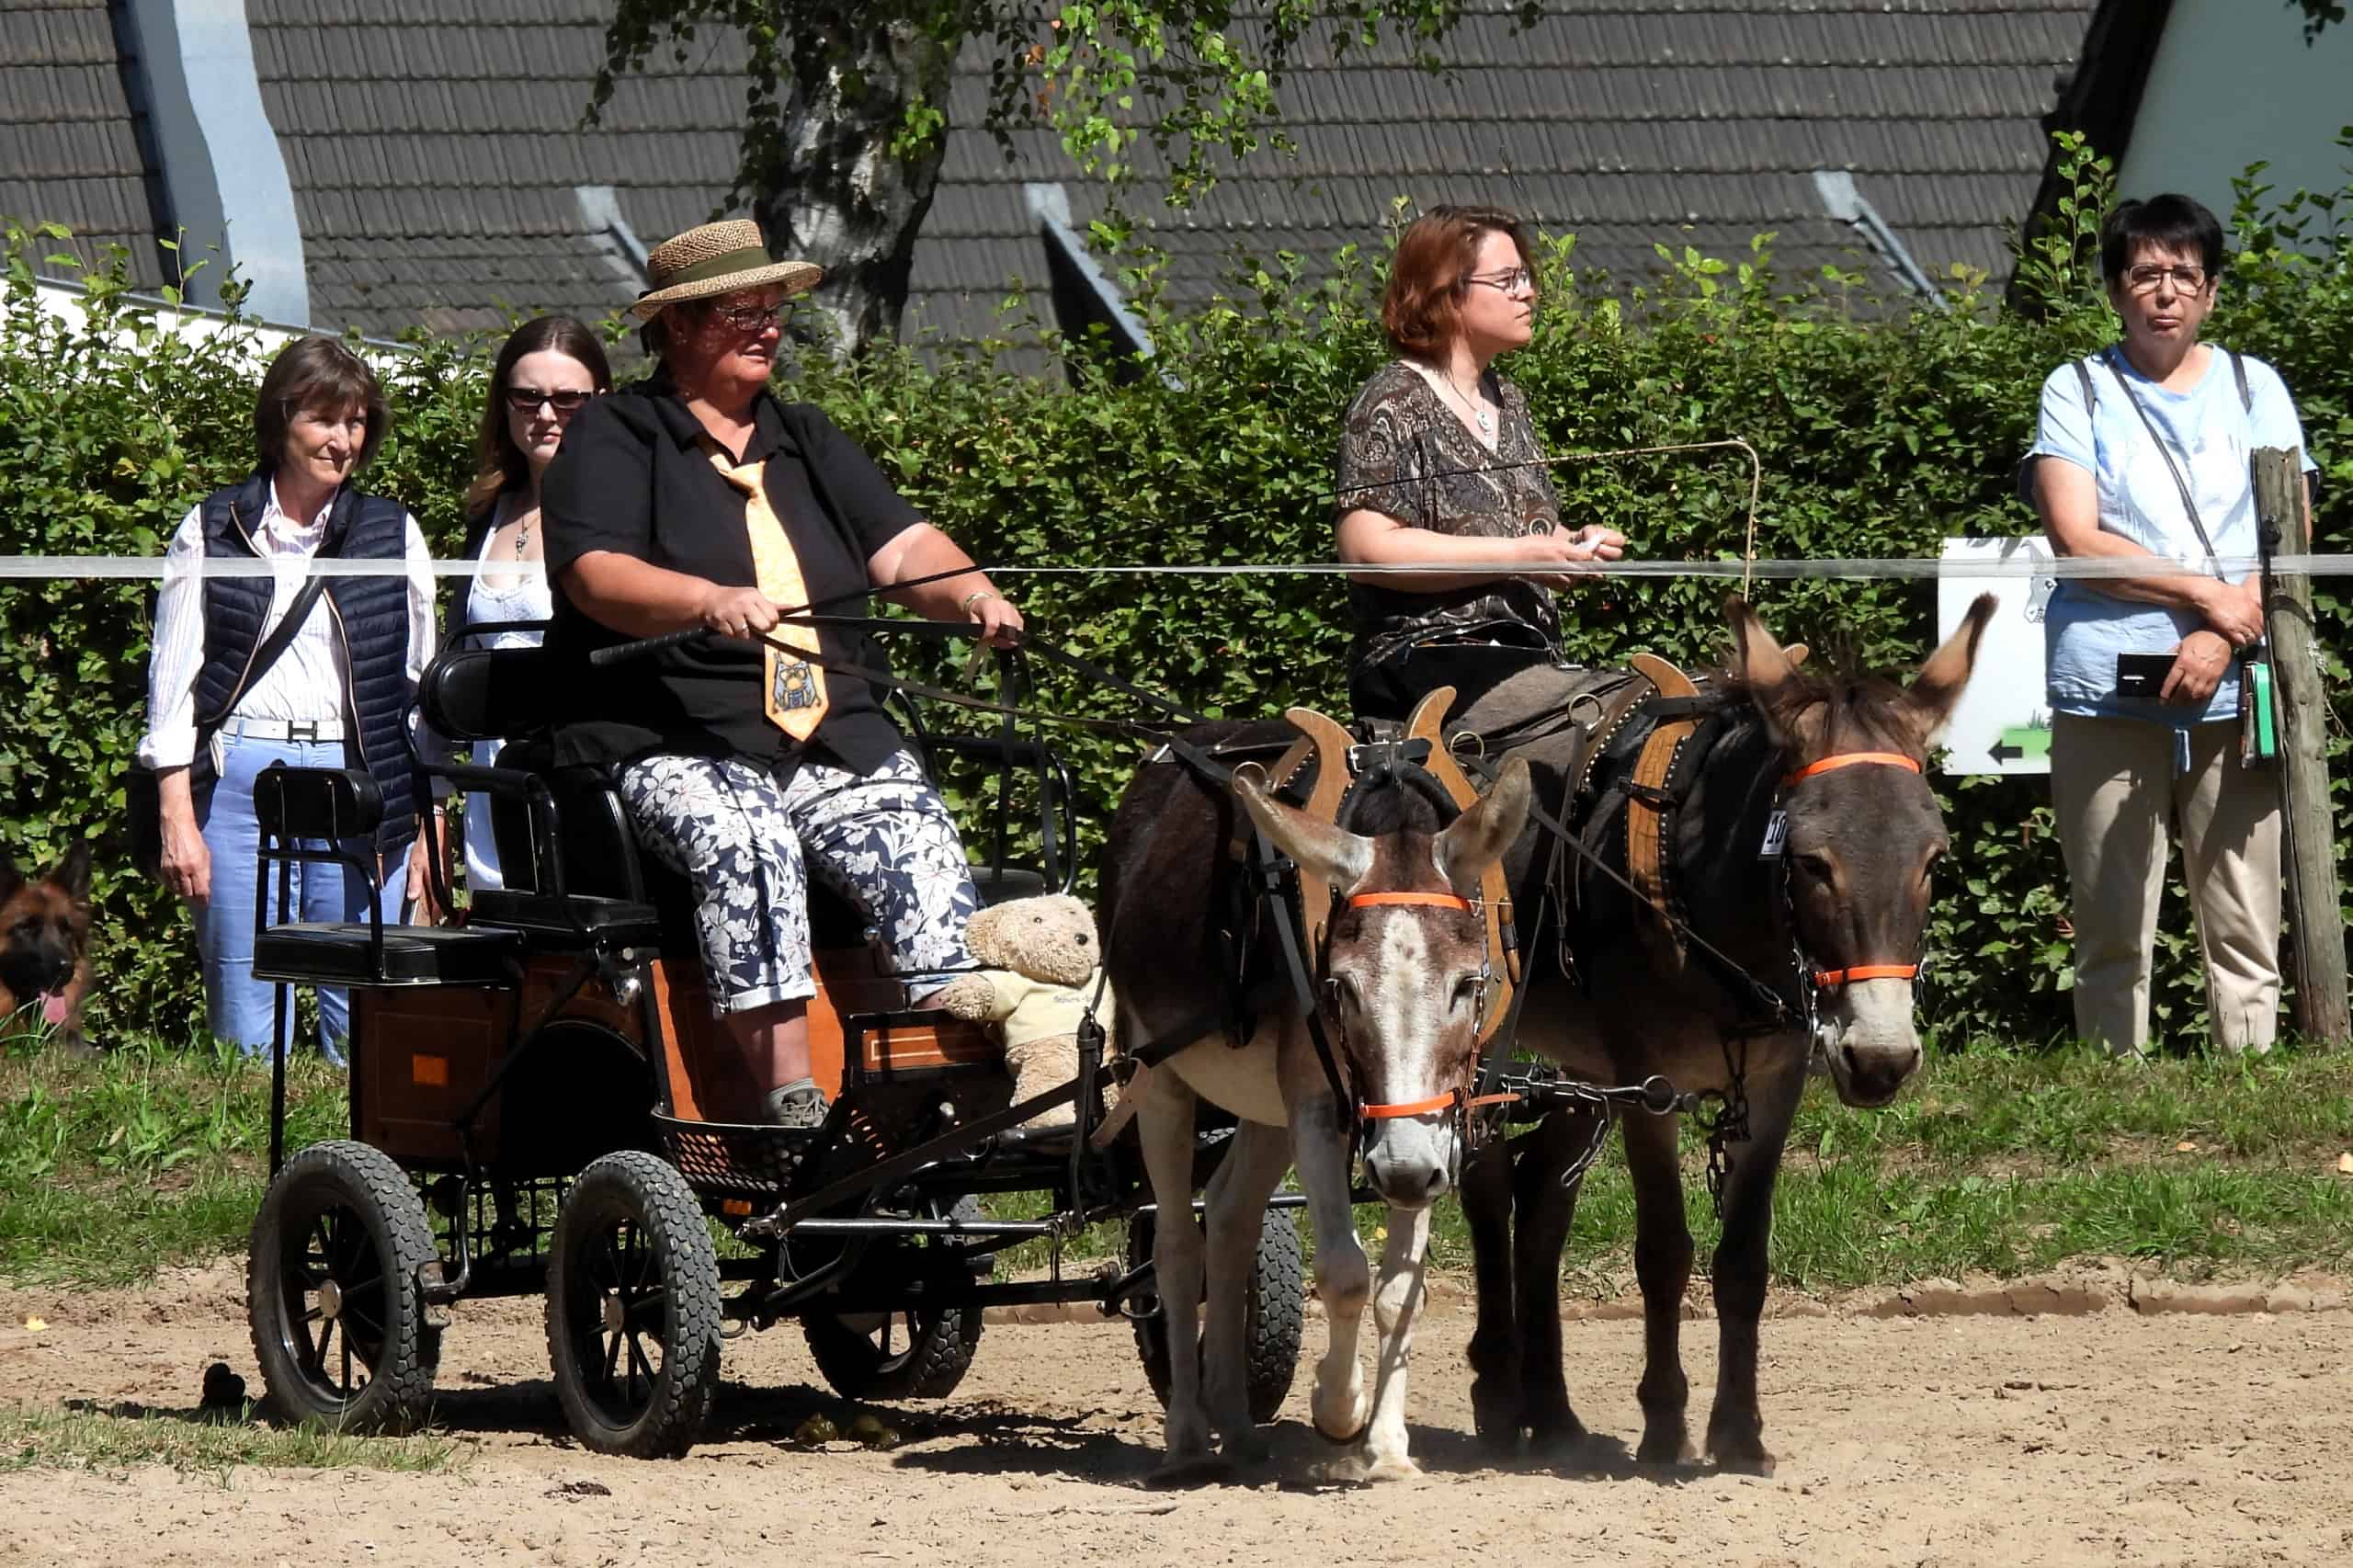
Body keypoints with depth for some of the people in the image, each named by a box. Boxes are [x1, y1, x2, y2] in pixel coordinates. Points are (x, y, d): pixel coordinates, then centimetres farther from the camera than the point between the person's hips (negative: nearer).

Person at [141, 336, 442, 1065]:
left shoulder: (394, 534, 12)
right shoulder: (213, 532, 8)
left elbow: (423, 685, 12)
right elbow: (173, 680, 6)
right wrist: (178, 819, -4)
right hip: (239, 780, -1)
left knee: (365, 1028, -3)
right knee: (247, 1032, -1)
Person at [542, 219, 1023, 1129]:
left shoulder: (808, 442, 24)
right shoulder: (612, 438, 7)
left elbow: (901, 550, 13)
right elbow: (596, 577, -10)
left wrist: (971, 593, -10)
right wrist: (711, 602, -29)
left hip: (837, 738, 5)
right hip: (671, 746, -5)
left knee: (923, 848, -23)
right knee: (749, 844, -36)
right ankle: (786, 1095, -40)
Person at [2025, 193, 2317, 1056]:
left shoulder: (2254, 388, 13)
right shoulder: (2078, 392, 9)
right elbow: (2077, 539, -3)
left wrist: (2220, 640, -11)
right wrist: (2206, 594, -11)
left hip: (2233, 690, 1)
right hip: (2106, 693, -1)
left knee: (2246, 931, -4)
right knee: (2111, 933, -2)